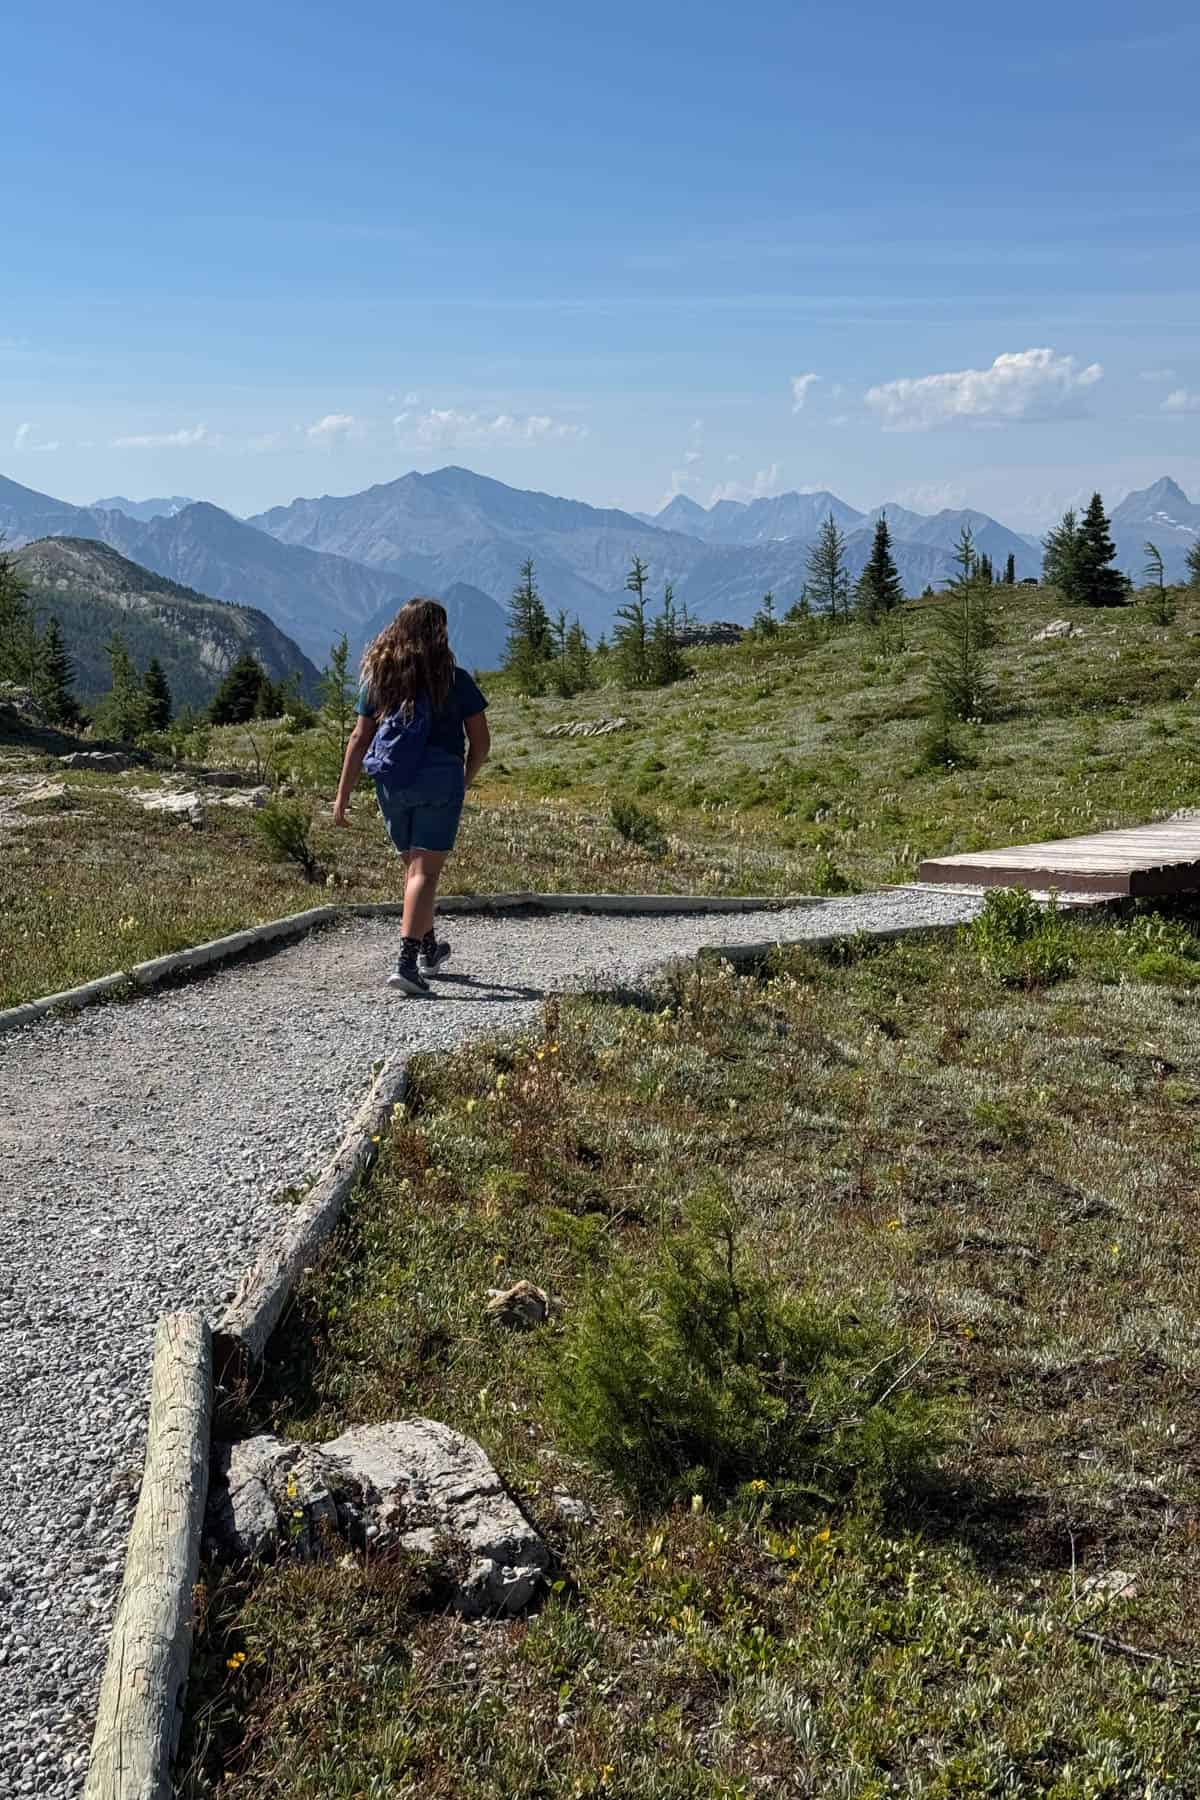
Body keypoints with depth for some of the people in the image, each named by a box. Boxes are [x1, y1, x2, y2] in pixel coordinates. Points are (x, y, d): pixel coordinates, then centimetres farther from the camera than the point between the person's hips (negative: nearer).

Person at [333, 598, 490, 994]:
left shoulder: (379, 678, 5)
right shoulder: (454, 680, -3)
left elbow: (359, 739, 2)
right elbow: (480, 741, -1)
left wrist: (343, 795, 5)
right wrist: (465, 780, 16)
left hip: (390, 783, 4)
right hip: (439, 778, -4)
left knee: (413, 865, 20)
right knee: (425, 871, -5)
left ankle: (428, 948, 36)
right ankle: (406, 962, -16)